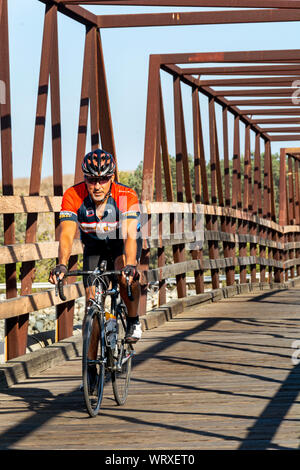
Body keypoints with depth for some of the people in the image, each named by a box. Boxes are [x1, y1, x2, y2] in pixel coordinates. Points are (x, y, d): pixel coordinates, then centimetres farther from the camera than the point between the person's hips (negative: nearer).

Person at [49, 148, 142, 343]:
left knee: (127, 276, -32)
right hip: (94, 245, 2)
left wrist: (130, 265, -60)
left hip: (122, 242, -2)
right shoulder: (73, 196, -29)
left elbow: (129, 234, -43)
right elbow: (67, 234, -37)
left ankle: (134, 321, -9)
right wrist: (62, 265, -55)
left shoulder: (127, 196, -32)